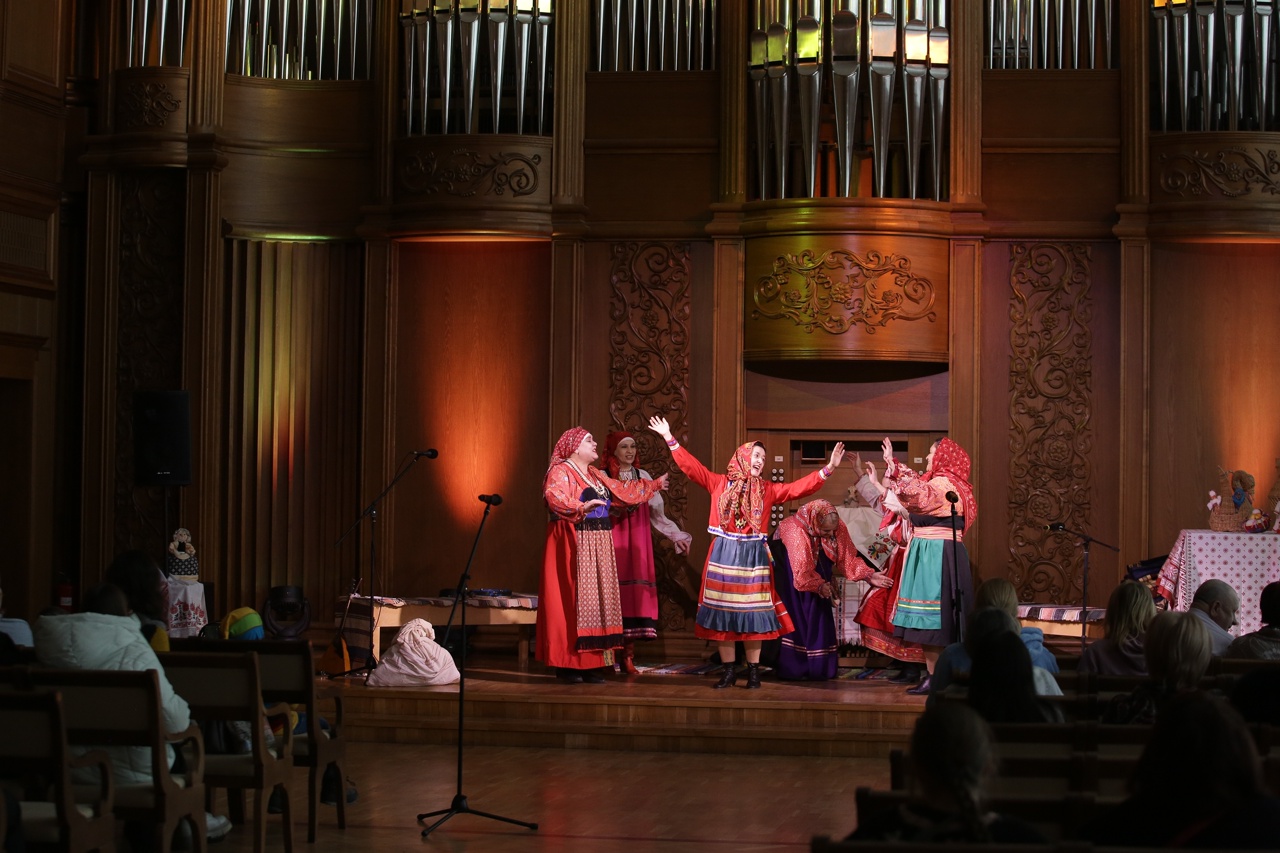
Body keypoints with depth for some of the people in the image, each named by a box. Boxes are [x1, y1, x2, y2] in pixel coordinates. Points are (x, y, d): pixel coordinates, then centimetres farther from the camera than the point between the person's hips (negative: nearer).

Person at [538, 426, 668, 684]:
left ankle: (590, 663, 9)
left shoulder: (595, 474, 18)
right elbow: (555, 498, -28)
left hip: (598, 547, 9)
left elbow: (622, 490, 30)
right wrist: (581, 508, -44)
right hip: (573, 546, -9)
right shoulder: (560, 472, -9)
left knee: (595, 601, 6)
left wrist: (654, 485, 37)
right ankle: (566, 665, -5)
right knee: (572, 600, -8)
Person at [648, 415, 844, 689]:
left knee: (752, 613, 1)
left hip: (753, 556, 1)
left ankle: (753, 670, 9)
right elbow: (691, 466, 5)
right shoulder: (719, 483, 5)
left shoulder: (768, 490, 8)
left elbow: (799, 488, 2)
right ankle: (728, 670, 9)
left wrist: (827, 469, -7)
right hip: (724, 554, 0)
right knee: (722, 613, 1)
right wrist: (670, 440, 1)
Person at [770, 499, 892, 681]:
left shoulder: (838, 528, -21)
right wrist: (820, 585, -42)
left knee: (818, 611, -1)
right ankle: (790, 668, -8)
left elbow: (848, 558, -15)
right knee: (793, 612, -12)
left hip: (818, 564, 5)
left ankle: (818, 668, 3)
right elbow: (802, 570, -38)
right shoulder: (796, 532, -37)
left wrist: (869, 575, -24)